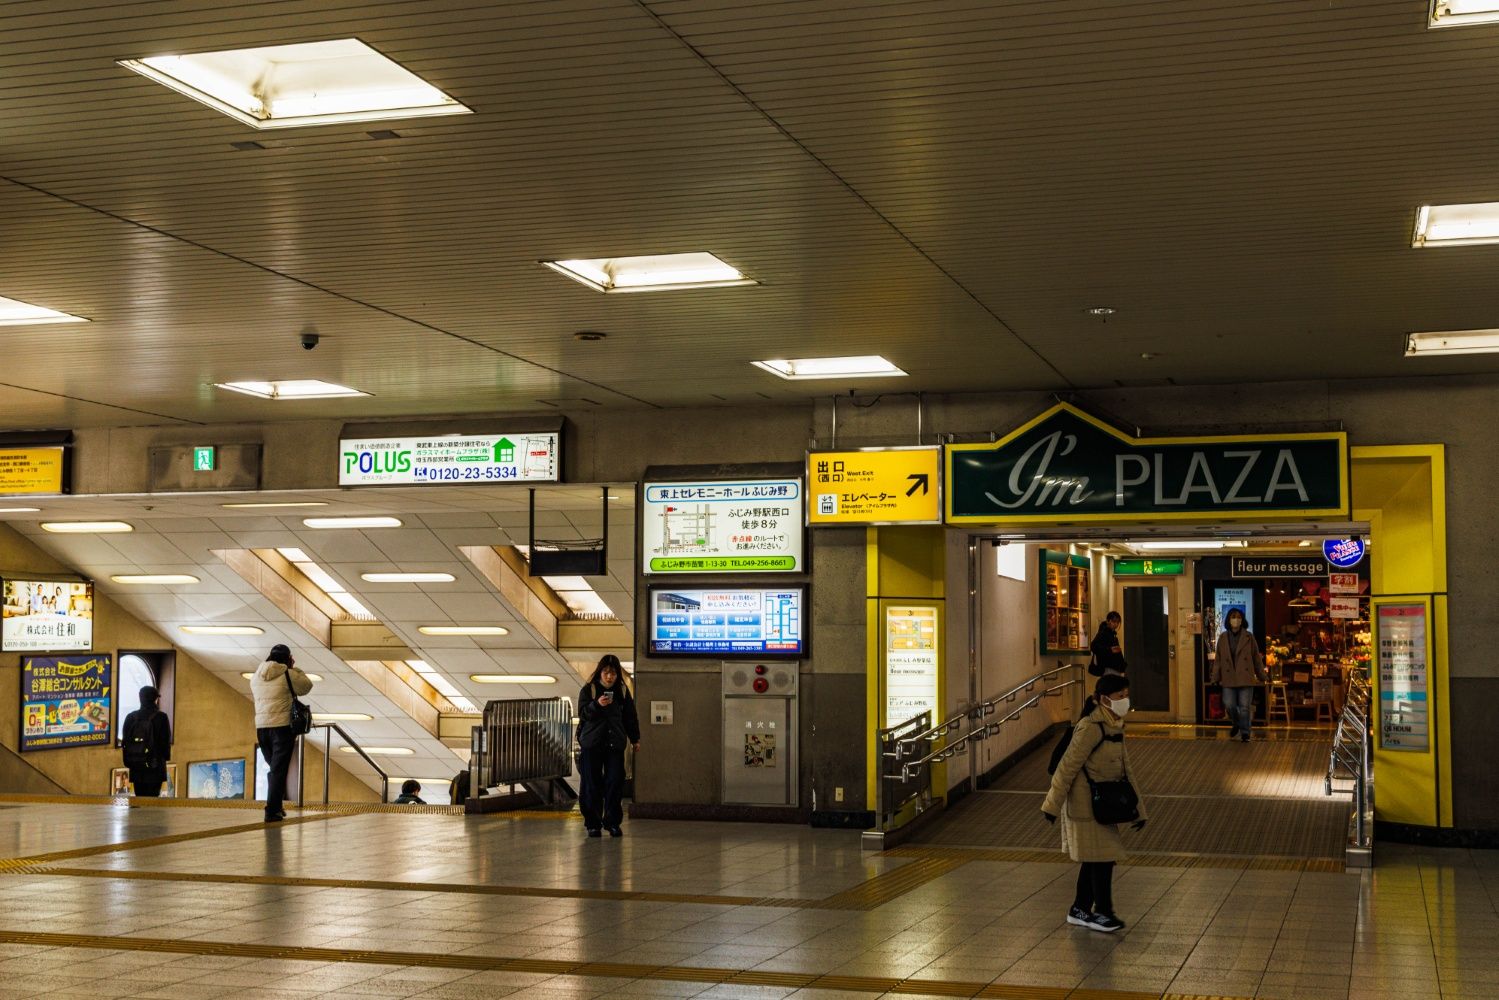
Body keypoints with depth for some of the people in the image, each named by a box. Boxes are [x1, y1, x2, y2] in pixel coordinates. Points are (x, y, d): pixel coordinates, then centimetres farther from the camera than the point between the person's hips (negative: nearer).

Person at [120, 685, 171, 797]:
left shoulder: (131, 717, 6)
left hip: (136, 766, 4)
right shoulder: (161, 717, -6)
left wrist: (128, 761, 16)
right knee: (153, 799, -5)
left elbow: (124, 741, 8)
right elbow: (166, 741, -4)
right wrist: (165, 756, 13)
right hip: (154, 767, -4)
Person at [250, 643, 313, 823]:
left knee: (273, 768, 20)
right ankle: (272, 811, -6)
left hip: (261, 727, 5)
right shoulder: (288, 675, -9)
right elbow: (306, 686, 3)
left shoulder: (256, 676, 8)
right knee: (279, 770, -2)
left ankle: (276, 806, 24)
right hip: (282, 726, -5)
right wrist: (294, 668, 11)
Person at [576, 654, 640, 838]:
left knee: (615, 782, -2)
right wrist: (597, 704, -25)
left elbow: (630, 716, 16)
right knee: (592, 784, 0)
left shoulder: (623, 691, 8)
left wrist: (635, 739, 15)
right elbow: (582, 713, -8)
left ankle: (612, 822, 7)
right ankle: (593, 823, 8)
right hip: (592, 744, -2)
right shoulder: (588, 690, 0)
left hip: (615, 744, 2)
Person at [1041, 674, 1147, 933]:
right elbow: (1068, 766, -18)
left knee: (1093, 858, 14)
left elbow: (1124, 768, 14)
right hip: (1086, 803, -9)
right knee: (1102, 857, -4)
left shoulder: (1116, 726, 8)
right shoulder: (1091, 728, -20)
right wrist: (1053, 804, -15)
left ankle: (1079, 911, 24)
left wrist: (1138, 809, 14)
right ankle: (1102, 912, 6)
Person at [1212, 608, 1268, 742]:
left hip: (1245, 678, -1)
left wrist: (1262, 675, 6)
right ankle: (1236, 724, 27)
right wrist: (1215, 677, 5)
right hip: (1229, 678, 1)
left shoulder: (1248, 637, 2)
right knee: (1229, 705, -2)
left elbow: (1256, 657, 6)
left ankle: (1245, 733, 11)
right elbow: (1218, 659, 8)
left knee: (1244, 707, -2)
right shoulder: (1223, 638, 6)